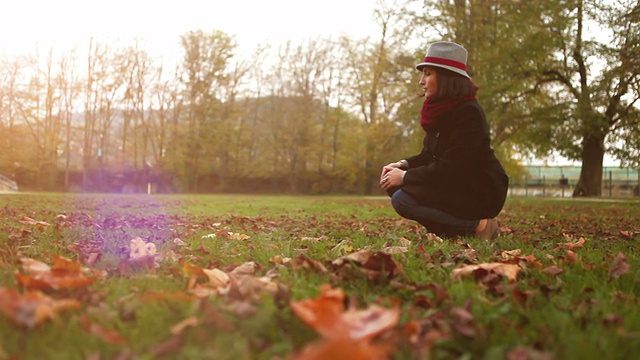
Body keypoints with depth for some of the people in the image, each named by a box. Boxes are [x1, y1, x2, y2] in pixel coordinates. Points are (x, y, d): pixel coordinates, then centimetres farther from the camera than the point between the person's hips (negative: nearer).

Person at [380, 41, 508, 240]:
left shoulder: (468, 113, -20)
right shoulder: (440, 109, 7)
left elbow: (451, 167, -25)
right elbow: (429, 156, 13)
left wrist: (405, 177, -19)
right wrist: (402, 165, -6)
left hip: (481, 193, -9)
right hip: (457, 186, 9)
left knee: (402, 199, -21)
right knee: (393, 185, 0)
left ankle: (477, 226, -12)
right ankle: (453, 227, 1)